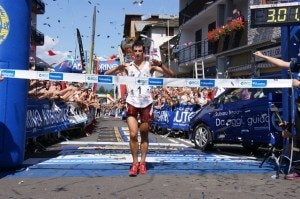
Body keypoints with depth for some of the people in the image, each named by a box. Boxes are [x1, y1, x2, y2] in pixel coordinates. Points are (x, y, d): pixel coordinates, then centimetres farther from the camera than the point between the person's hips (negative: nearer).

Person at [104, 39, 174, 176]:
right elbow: (106, 74, 2)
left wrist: (160, 65, -19)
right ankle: (134, 163, 3)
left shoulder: (150, 65, 3)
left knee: (144, 135, 8)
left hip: (146, 103, 0)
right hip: (132, 102, 0)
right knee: (133, 134, -10)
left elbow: (170, 75, -3)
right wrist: (118, 68, -17)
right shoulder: (127, 66, 6)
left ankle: (142, 163, 18)